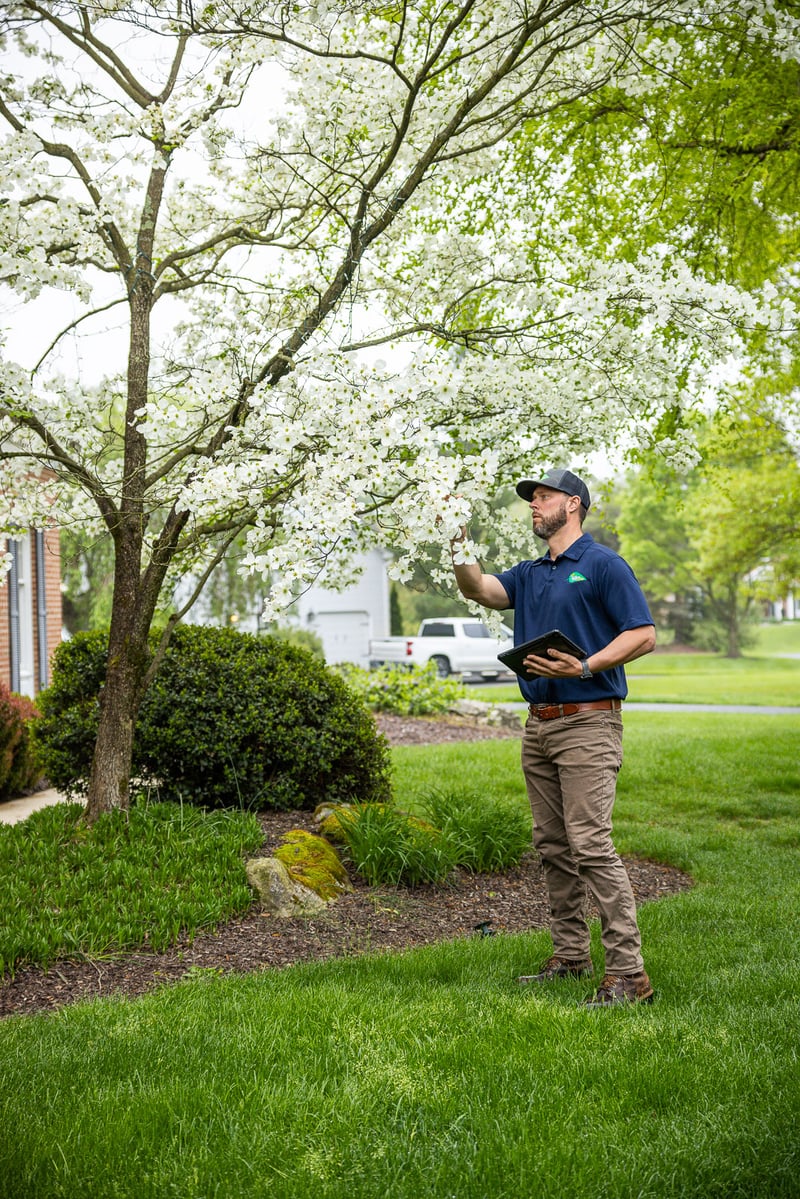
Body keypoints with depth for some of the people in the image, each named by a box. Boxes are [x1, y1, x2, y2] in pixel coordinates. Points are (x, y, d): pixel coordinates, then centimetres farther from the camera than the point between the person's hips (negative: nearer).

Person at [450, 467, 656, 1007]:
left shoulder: (603, 565, -5)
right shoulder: (529, 574, 18)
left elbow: (644, 635, -11)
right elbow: (480, 589, 3)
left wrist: (585, 667, -21)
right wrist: (458, 542, -9)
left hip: (588, 723, -8)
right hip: (539, 725, 8)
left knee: (591, 845, -14)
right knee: (554, 847, 11)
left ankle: (628, 972, -11)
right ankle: (571, 954, 22)